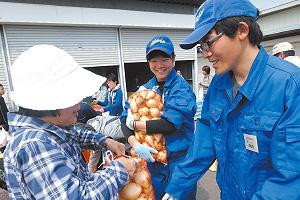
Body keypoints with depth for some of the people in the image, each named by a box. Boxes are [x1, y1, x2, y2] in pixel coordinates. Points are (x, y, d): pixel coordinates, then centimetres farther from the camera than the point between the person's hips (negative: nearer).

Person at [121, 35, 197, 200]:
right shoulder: (145, 89, 1)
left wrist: (133, 124, -14)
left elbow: (168, 124, -25)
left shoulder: (181, 88, -14)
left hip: (180, 161, -4)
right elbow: (125, 118, -3)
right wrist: (135, 144, -19)